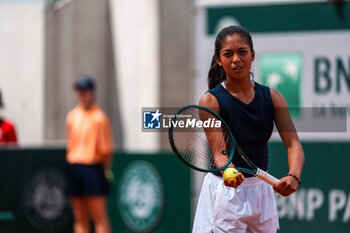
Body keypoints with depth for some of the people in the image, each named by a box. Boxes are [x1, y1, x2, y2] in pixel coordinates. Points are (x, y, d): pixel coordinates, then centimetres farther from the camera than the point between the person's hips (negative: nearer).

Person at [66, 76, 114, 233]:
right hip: (74, 169, 6)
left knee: (99, 217, -8)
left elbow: (107, 149, -7)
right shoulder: (72, 116, 12)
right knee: (80, 218, 9)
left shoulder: (99, 117, -6)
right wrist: (69, 163, 10)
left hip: (93, 168, -6)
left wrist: (105, 170, -9)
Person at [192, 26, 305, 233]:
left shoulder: (272, 98, 0)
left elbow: (294, 144, -10)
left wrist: (294, 176, -31)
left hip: (263, 191, 4)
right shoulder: (210, 100, -9)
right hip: (225, 193, -4)